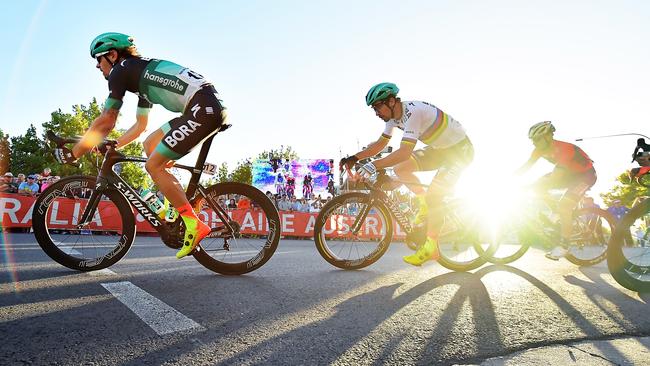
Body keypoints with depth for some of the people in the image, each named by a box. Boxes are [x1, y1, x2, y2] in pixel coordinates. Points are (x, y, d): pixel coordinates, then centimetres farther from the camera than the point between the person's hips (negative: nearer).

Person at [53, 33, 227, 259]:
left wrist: (72, 154, 10)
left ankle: (195, 226, -6)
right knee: (150, 144, 20)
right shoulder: (141, 73, 31)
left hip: (203, 108, -10)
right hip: (207, 106, 10)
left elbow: (106, 122, 1)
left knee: (153, 165, -5)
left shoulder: (120, 70, 4)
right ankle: (171, 204, 19)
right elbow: (140, 125, 38)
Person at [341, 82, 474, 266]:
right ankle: (426, 204, 12)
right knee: (400, 168, -6)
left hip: (460, 150, -8)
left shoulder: (412, 112, -31)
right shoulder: (394, 115, -4)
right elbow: (380, 144, 2)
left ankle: (431, 248, -2)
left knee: (433, 197, -16)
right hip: (440, 149, 9)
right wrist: (354, 158, -8)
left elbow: (405, 152, -41)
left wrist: (374, 165, -45)